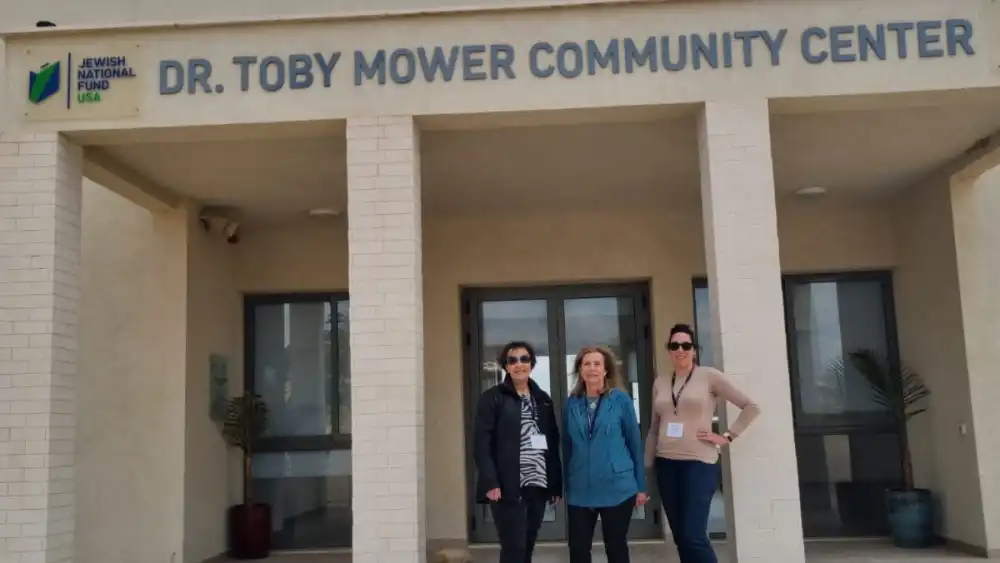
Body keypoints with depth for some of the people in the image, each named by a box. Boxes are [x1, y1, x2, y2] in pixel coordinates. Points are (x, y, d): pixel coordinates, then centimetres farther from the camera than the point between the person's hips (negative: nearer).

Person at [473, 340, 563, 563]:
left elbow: (554, 444, 13)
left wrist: (556, 483, 8)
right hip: (508, 488, -5)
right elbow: (481, 444, -8)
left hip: (537, 486, 5)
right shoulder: (493, 398, -2)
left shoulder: (543, 399, 14)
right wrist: (490, 482, -18)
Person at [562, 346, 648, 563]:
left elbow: (635, 443, -1)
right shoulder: (572, 403, 3)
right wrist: (565, 485, 10)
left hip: (617, 488, -2)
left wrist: (641, 485, 0)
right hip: (580, 491, 2)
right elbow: (567, 446, 9)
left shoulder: (621, 399, -4)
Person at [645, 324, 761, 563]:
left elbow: (751, 407, -2)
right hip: (666, 465, 5)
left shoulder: (709, 376, -3)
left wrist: (727, 437, -6)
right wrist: (645, 466, 12)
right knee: (680, 538, 8)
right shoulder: (660, 383, 11)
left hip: (699, 462, -5)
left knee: (693, 536, -12)